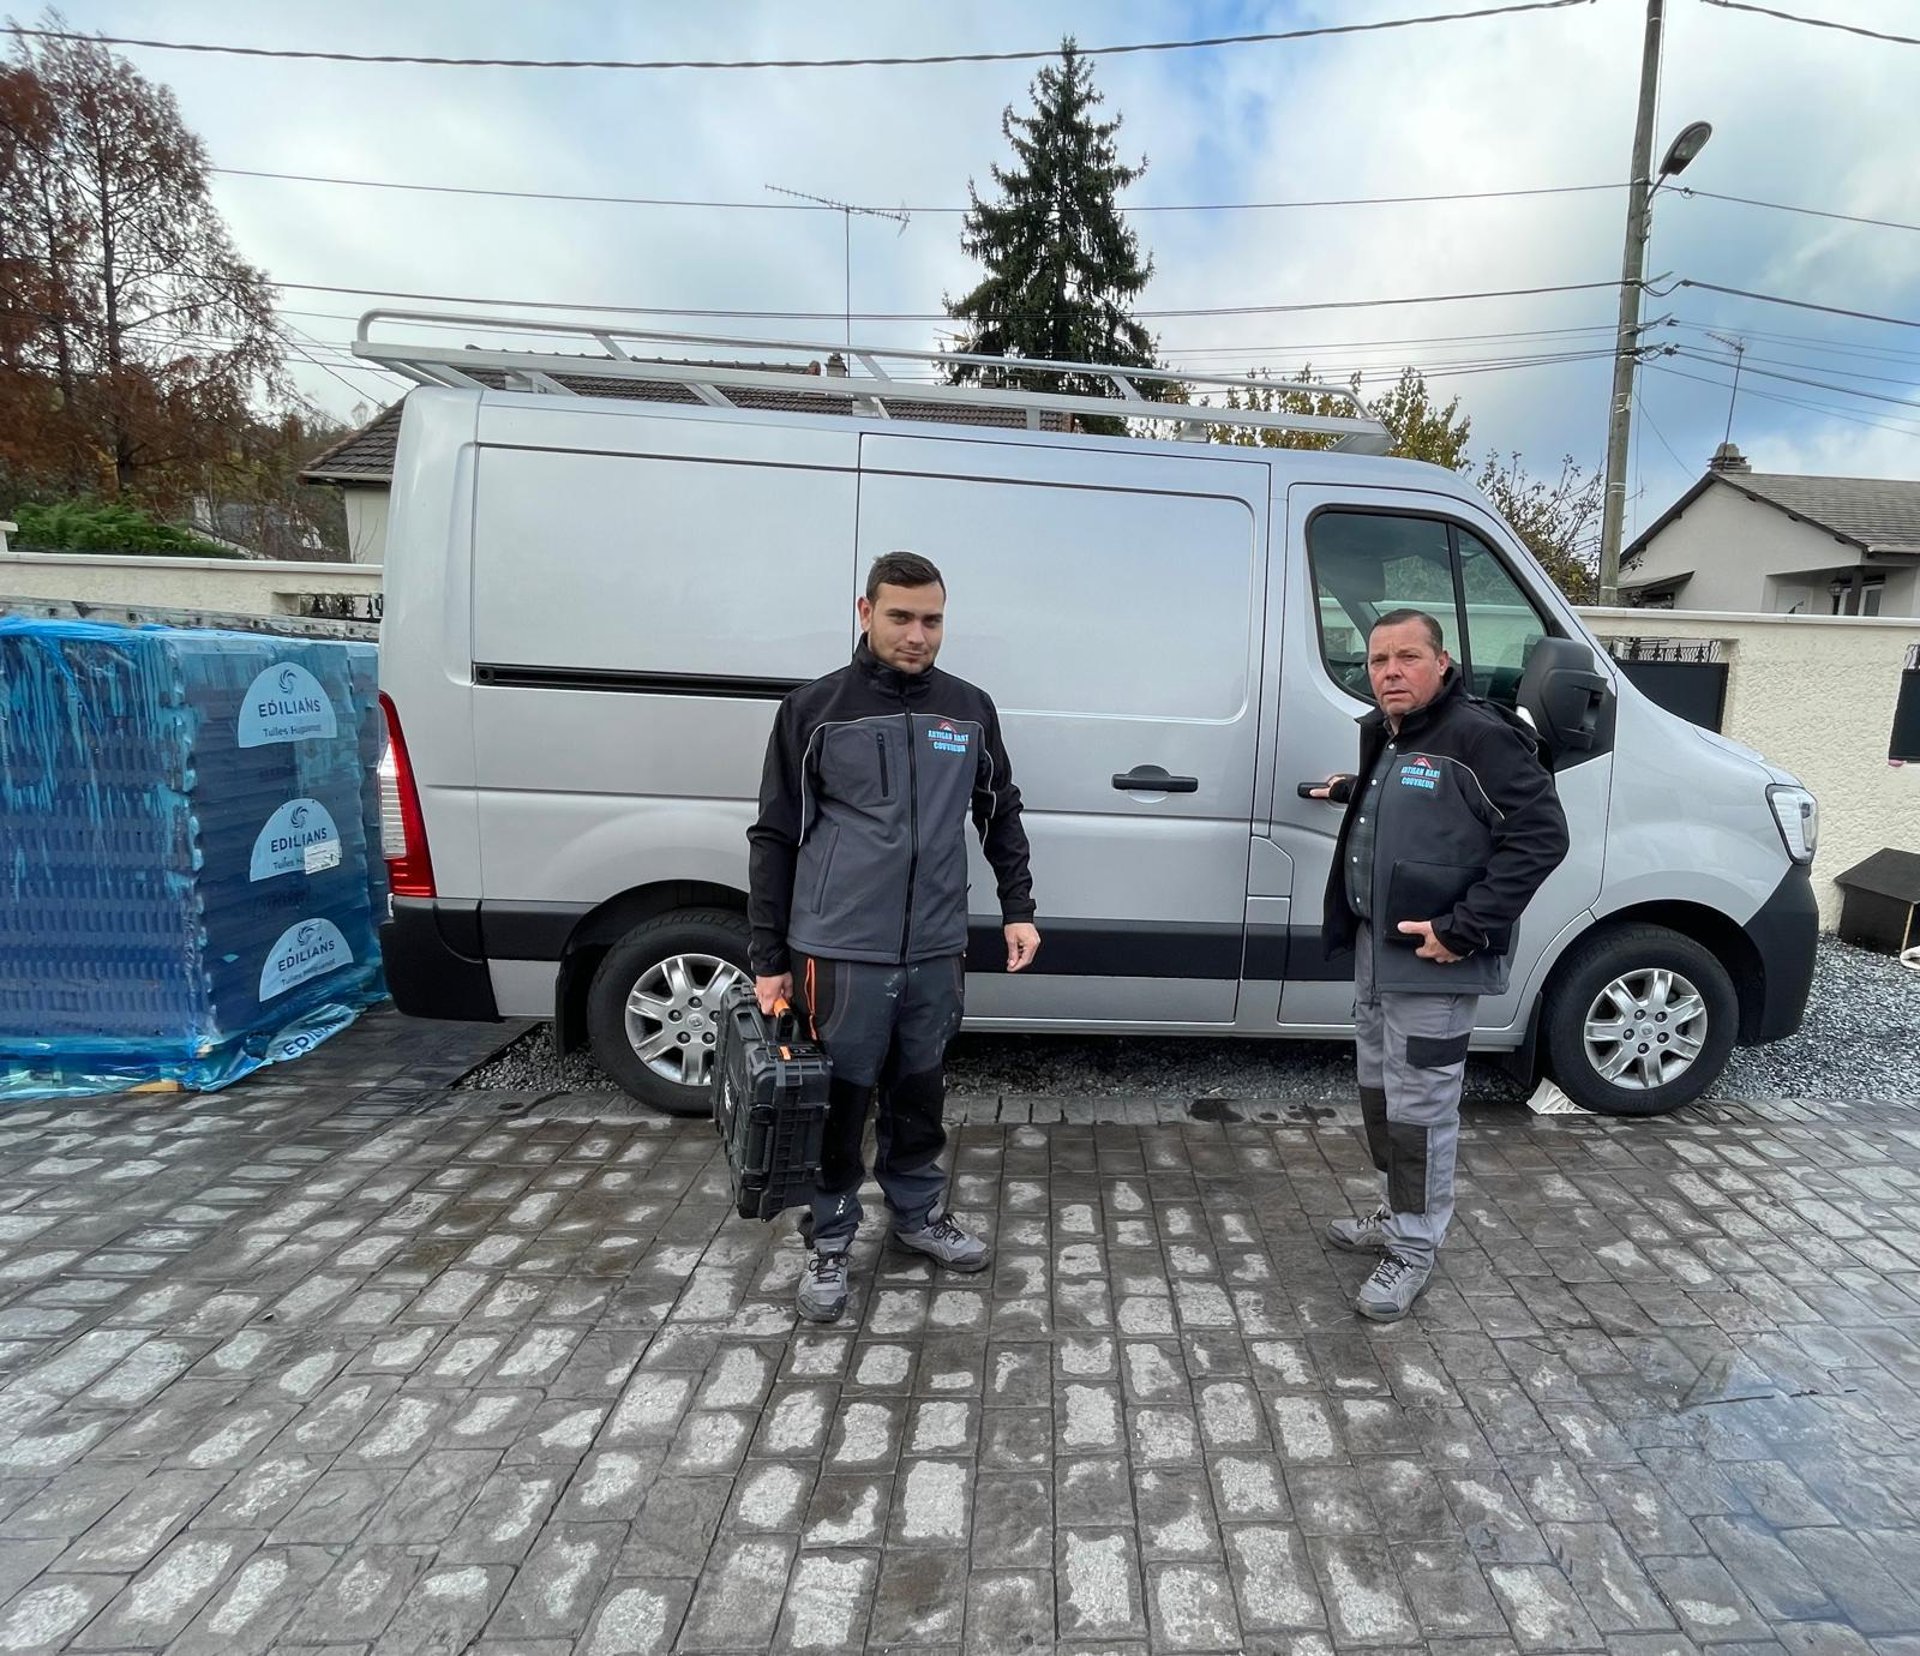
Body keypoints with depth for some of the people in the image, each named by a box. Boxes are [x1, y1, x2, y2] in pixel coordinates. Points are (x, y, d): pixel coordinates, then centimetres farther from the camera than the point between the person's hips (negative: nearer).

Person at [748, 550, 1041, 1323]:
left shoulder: (970, 708, 6)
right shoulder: (814, 708, -4)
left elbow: (1000, 815, 16)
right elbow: (774, 837, -2)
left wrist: (1017, 906, 8)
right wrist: (767, 959, -3)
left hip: (936, 950, 3)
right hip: (839, 952, -3)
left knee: (919, 1093, 18)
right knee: (838, 1103, 8)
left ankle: (919, 1211, 39)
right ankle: (829, 1239, 27)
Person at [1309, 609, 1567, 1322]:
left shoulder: (1479, 735, -16)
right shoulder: (1383, 736, 11)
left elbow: (1540, 835, -20)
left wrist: (1466, 928, -23)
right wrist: (1354, 791, 33)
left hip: (1434, 959, -9)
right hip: (1375, 947, 9)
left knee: (1419, 1104, 0)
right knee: (1379, 1088, 19)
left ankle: (1414, 1249, 16)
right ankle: (1396, 1215, 37)